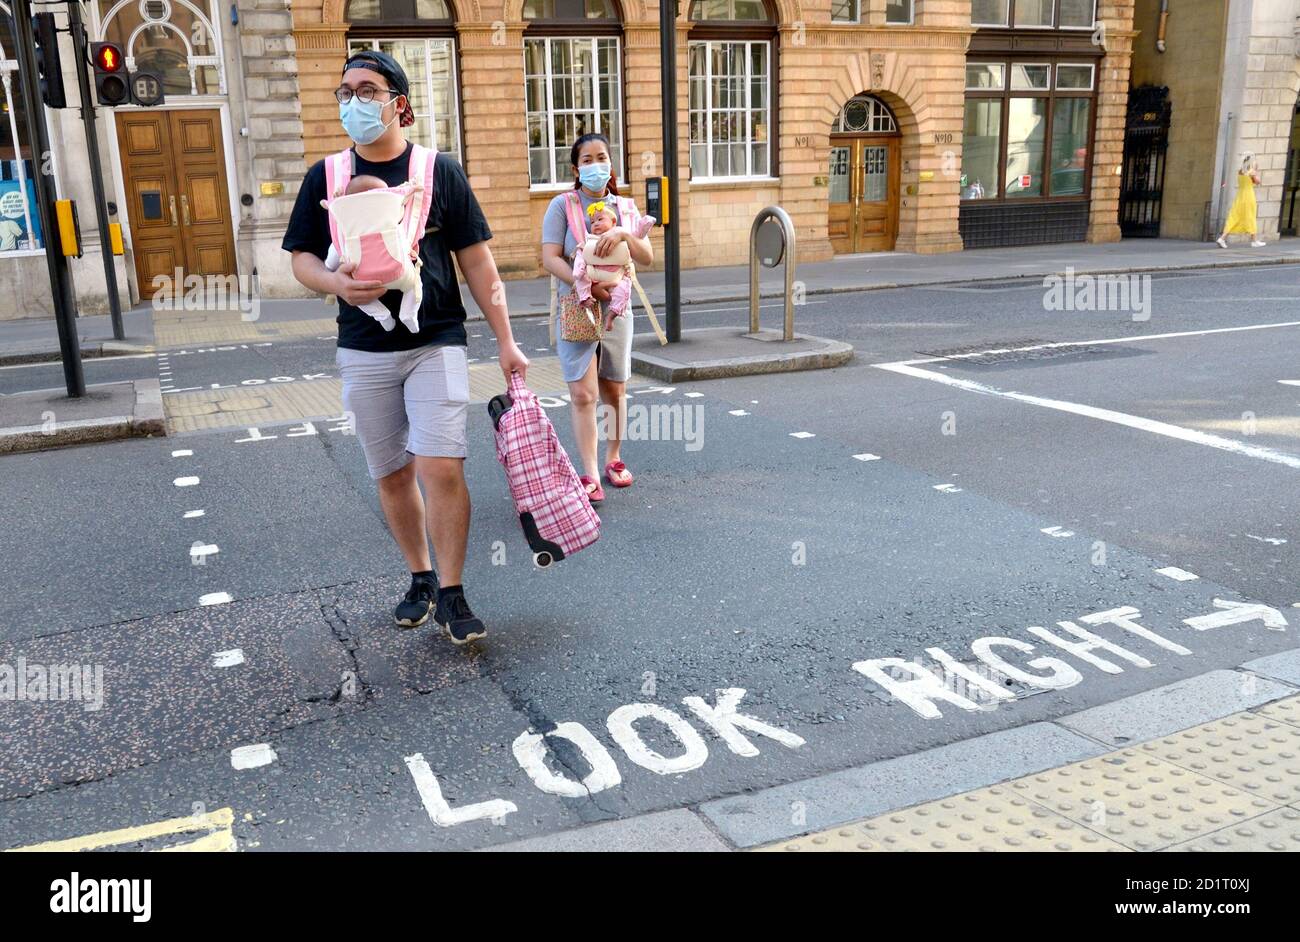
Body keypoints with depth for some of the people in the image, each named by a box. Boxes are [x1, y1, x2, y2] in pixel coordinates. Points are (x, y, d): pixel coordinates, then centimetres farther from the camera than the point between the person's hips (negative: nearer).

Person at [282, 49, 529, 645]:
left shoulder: (440, 172, 1)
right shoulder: (324, 178, 6)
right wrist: (336, 282, -16)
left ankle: (452, 594, 1)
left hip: (435, 344, -3)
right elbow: (301, 258, 8)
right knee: (392, 476, 9)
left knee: (441, 467, -13)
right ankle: (420, 578, 28)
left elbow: (477, 261, 1)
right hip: (364, 353, 3)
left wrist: (505, 341, -2)